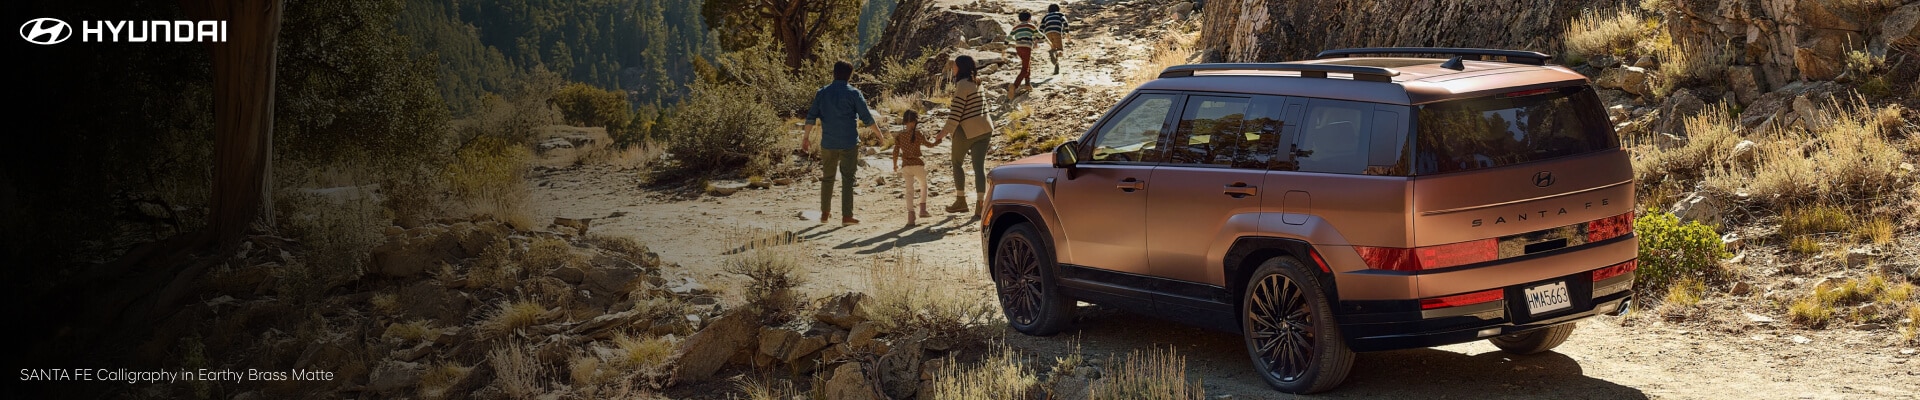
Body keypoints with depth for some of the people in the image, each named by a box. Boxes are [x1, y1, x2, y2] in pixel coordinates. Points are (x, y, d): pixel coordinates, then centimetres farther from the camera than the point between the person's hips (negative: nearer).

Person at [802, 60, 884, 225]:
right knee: (847, 178, 0)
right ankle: (846, 215, -4)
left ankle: (824, 213, 20)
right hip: (849, 143, -3)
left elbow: (811, 117, 4)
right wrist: (878, 133, 10)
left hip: (828, 143, 3)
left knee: (827, 177, 15)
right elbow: (867, 117, -4)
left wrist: (806, 137, 13)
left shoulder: (822, 93, 4)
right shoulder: (853, 94, -5)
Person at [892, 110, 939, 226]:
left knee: (909, 190, 5)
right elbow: (928, 144, 0)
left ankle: (911, 217, -1)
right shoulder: (918, 134, -9)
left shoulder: (899, 136, 0)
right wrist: (936, 142, 20)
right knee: (923, 185, 23)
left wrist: (895, 164, 16)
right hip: (918, 164, -2)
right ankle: (923, 210, 19)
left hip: (905, 166, 2)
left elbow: (896, 151, 3)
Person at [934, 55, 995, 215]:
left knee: (957, 163, 12)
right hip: (984, 128, 7)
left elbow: (956, 113, -17)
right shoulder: (977, 83, 13)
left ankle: (961, 201, 13)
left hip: (967, 130, -7)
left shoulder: (963, 85, -13)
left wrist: (943, 133, -14)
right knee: (979, 165, 3)